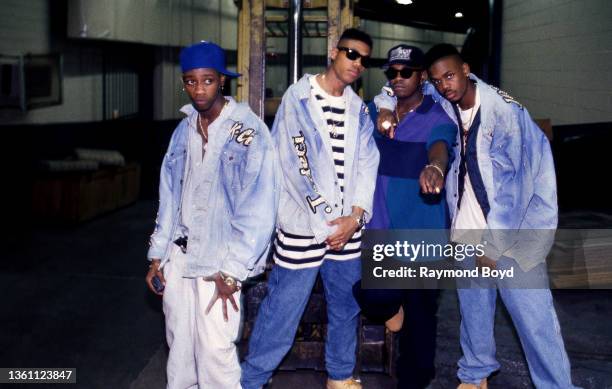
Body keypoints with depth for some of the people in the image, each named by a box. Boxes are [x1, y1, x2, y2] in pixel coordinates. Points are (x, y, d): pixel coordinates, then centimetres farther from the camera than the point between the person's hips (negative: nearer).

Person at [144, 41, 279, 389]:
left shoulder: (249, 131, -10)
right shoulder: (184, 130, 9)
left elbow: (259, 207, -13)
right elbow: (169, 197, 14)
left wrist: (232, 271, -14)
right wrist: (158, 255, 12)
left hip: (218, 263, -5)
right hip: (178, 258, 6)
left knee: (215, 351, -5)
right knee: (179, 346, 13)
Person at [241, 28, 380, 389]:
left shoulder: (359, 109, 11)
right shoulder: (298, 98, -4)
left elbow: (367, 165, 6)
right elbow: (292, 165, -10)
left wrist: (356, 216, -7)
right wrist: (324, 219, -11)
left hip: (348, 226, 5)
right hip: (302, 225, -5)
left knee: (346, 307, 15)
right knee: (282, 311, -2)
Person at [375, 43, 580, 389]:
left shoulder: (505, 110, -15)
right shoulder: (445, 105, 1)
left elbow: (513, 184, -16)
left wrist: (494, 244, -14)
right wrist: (386, 106, -3)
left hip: (514, 229, -5)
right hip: (468, 231, 5)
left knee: (534, 318, -5)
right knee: (473, 307, 13)